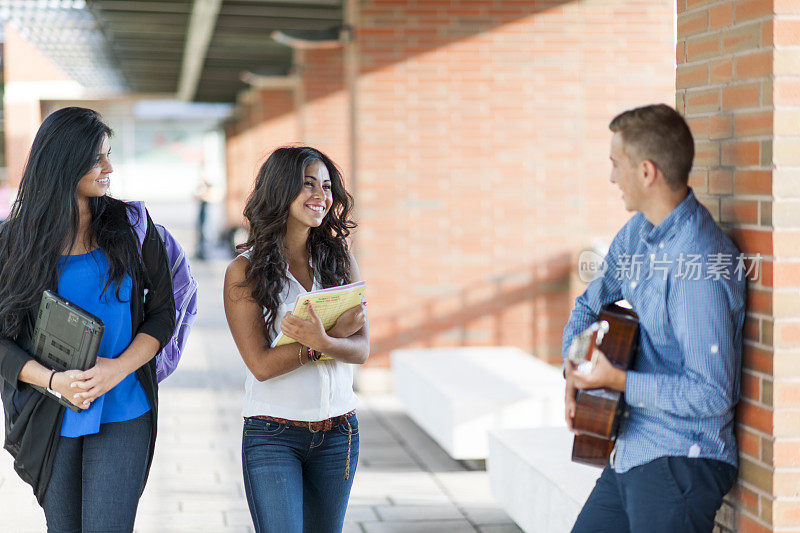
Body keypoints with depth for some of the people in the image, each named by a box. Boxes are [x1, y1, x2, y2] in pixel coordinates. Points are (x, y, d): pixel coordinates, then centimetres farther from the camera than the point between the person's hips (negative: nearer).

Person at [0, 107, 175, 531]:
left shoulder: (130, 225, 1)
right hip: (50, 417, 1)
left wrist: (120, 367, -13)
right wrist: (54, 381, -17)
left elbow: (162, 312, 3)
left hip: (122, 415, -1)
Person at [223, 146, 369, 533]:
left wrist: (321, 342, -26)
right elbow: (261, 364, -13)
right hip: (273, 434, -4)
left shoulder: (340, 260, 5)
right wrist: (338, 333, -17)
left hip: (338, 432, 4)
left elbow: (361, 349, -4)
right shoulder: (245, 271, -7)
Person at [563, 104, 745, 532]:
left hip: (679, 465, -9)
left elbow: (710, 394, -24)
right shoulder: (637, 232, 6)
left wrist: (619, 381, -21)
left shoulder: (700, 265, -23)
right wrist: (575, 370, 5)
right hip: (630, 456, 9)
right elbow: (590, 305, 22)